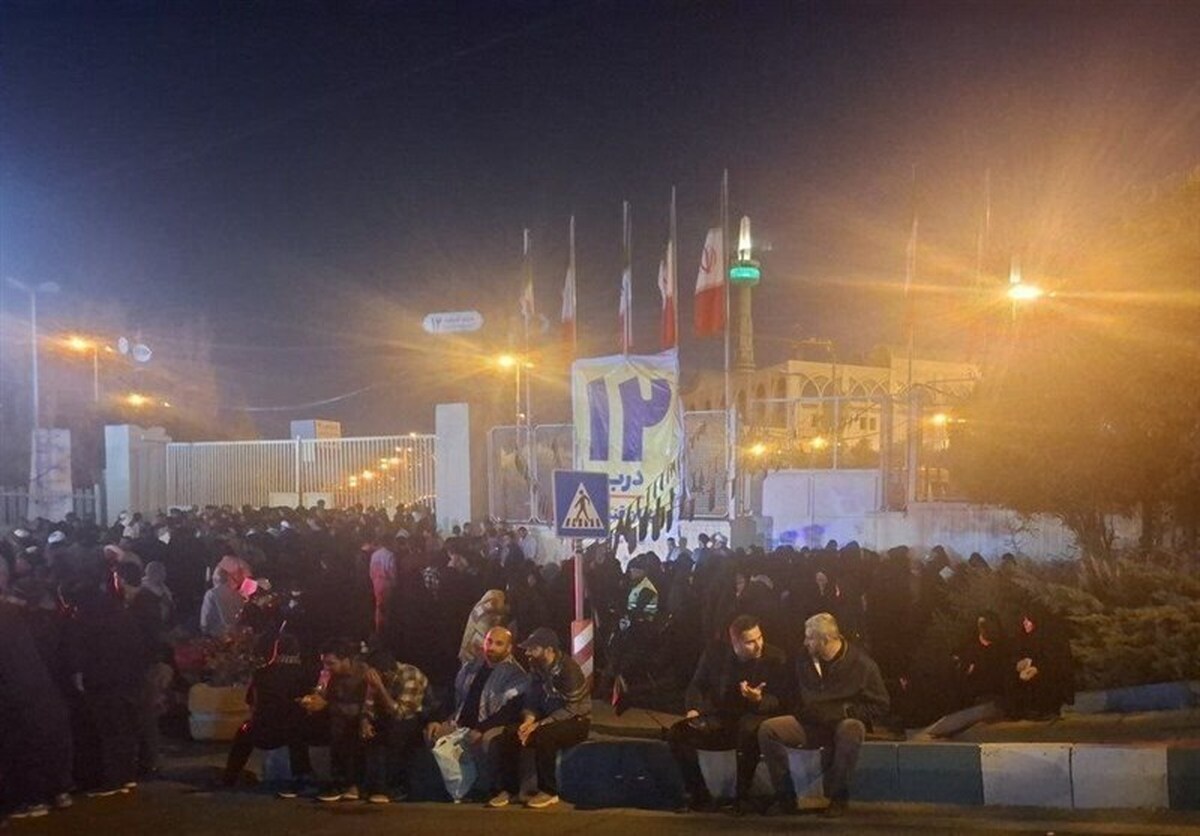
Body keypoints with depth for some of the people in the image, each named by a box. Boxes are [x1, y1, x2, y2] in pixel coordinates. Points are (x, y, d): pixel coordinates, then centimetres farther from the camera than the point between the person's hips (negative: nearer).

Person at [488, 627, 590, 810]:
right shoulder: (538, 669, 2)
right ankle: (509, 788, -1)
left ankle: (549, 792, -20)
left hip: (576, 722, -7)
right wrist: (529, 720, -16)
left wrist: (539, 724, -27)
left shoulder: (568, 668, -22)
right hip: (549, 721, 7)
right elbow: (533, 701, 6)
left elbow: (571, 709, -24)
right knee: (509, 735, -13)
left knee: (543, 736, -36)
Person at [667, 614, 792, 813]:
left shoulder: (775, 658, -7)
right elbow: (697, 686, 13)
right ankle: (699, 795, -7)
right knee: (678, 733, -20)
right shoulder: (715, 653, 0)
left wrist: (759, 700, -29)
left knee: (749, 731, -40)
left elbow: (781, 700, -7)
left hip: (753, 717, -3)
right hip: (719, 720, 3)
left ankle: (743, 797, -23)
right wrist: (694, 709, -7)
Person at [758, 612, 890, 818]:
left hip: (844, 723, -4)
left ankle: (838, 797, -22)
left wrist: (844, 711, -15)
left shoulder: (861, 663, -8)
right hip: (810, 724, 4)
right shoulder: (804, 661, 6)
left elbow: (880, 706, -5)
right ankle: (785, 795, -9)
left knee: (850, 730, -40)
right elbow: (795, 696, 24)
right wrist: (802, 710, 4)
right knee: (767, 729, -18)